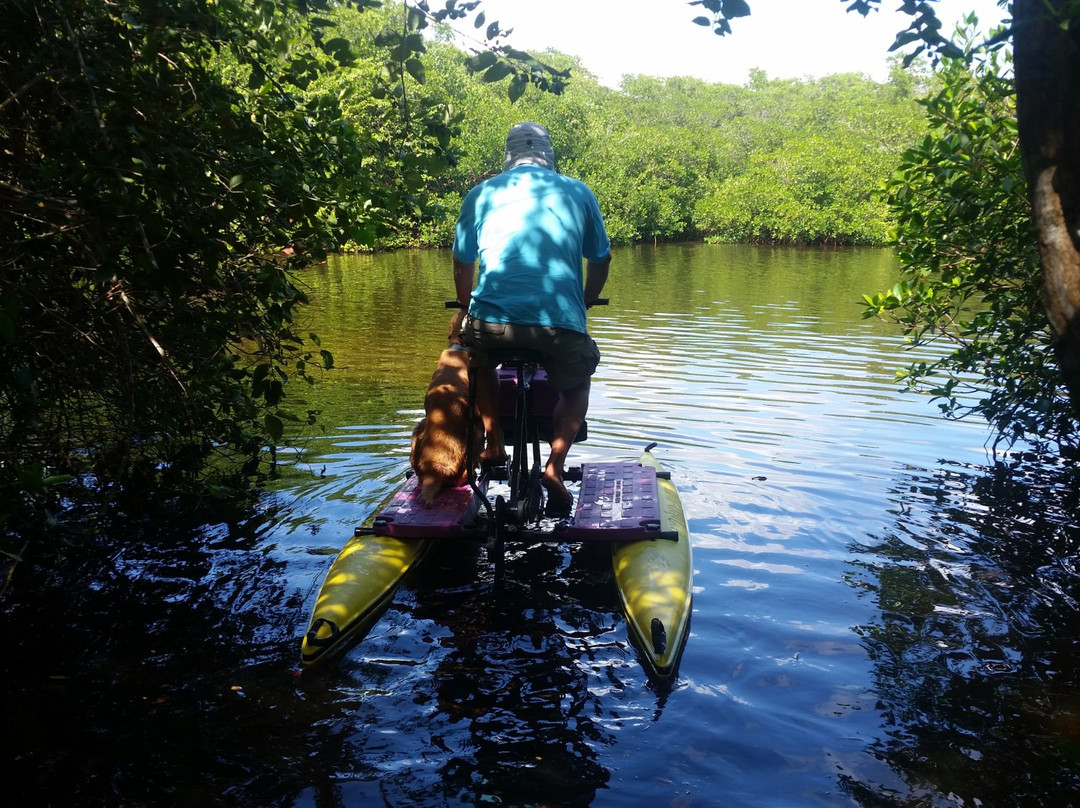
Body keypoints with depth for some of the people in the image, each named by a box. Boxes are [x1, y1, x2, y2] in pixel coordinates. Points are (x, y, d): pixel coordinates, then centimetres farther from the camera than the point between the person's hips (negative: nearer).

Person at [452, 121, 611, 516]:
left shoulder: (481, 193, 17)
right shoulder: (578, 192, 18)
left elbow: (463, 266, 24)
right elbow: (601, 261, 27)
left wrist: (469, 310, 43)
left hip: (491, 321, 1)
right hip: (561, 325, 0)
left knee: (480, 359, 36)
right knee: (578, 383, 30)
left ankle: (493, 443, 26)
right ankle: (554, 466, 10)